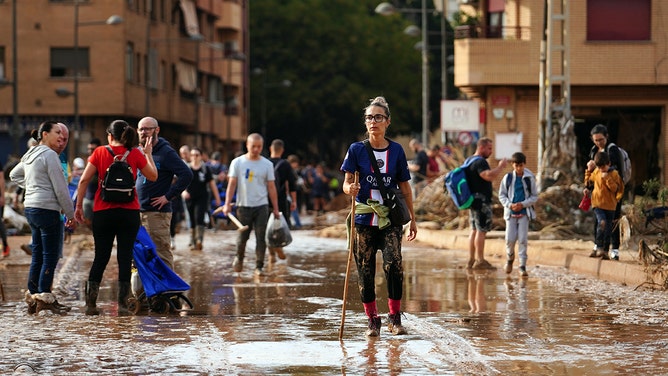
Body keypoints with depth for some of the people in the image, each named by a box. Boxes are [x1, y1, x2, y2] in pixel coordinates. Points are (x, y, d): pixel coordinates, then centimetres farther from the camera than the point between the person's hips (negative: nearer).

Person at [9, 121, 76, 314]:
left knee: (37, 255, 12)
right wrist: (71, 214, -8)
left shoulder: (31, 155, 16)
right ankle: (44, 297, -7)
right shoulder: (49, 155, -12)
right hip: (47, 209, -9)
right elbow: (60, 188, -14)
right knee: (50, 256, -5)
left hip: (31, 208, 9)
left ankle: (32, 295, 15)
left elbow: (14, 175, 32)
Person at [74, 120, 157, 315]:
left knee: (101, 257, 8)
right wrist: (148, 154, 20)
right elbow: (153, 176, 10)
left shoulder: (100, 152, 0)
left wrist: (79, 206, 2)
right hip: (129, 212, -1)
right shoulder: (135, 154, 0)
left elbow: (84, 180, -4)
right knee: (125, 257, 3)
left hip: (103, 212, 1)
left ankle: (91, 303, 5)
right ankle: (122, 304, 1)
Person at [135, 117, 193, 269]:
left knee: (161, 253, -8)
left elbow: (187, 175, -17)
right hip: (138, 211, 8)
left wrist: (168, 196, -17)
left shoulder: (166, 153, -9)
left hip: (157, 212, -8)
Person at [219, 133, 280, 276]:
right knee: (242, 237, 4)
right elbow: (232, 184, 1)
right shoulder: (237, 163, 1)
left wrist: (276, 209, 5)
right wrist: (227, 204, -8)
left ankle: (259, 266, 2)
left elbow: (271, 187, 6)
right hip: (244, 205, -1)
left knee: (261, 238, -4)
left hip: (261, 206, 1)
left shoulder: (267, 164, 4)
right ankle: (239, 258, 30)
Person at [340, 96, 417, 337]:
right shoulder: (357, 150, 2)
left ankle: (395, 318, -6)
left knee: (393, 264, -17)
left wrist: (412, 218, 12)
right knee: (365, 270, 1)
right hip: (364, 218, 0)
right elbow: (347, 182, 0)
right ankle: (373, 320, 13)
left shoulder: (396, 150, 6)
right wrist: (350, 188, -24)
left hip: (390, 219, 0)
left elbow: (404, 187, 12)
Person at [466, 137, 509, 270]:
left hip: (473, 199, 10)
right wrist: (501, 167, -18)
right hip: (481, 201, -10)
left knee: (474, 230, 13)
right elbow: (489, 176, -29)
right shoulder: (480, 162, -16)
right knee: (482, 230, -8)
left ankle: (471, 259, 14)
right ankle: (480, 261, -8)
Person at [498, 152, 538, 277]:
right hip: (510, 213, 1)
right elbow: (502, 195, 6)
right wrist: (509, 205, -11)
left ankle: (522, 266, 0)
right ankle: (510, 258, 26)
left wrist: (523, 204, -12)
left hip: (524, 212, -1)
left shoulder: (529, 179, -1)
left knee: (523, 239, -5)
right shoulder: (508, 178, 2)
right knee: (510, 239, -4)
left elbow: (534, 196, 3)